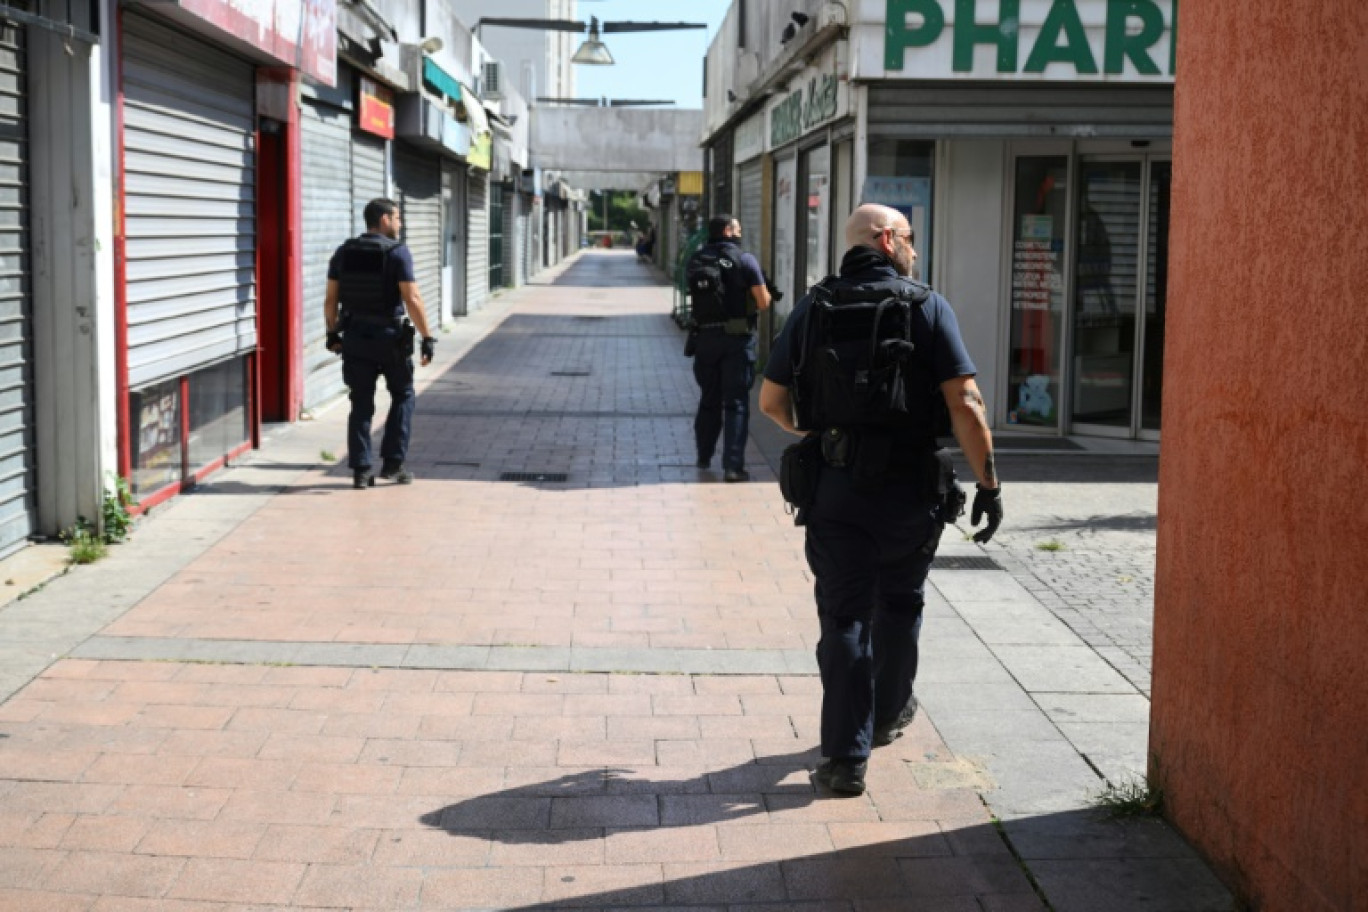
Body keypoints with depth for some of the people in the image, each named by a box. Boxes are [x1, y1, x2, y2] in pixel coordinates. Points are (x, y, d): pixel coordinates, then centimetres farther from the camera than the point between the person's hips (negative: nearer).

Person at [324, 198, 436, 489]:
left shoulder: (344, 252, 5)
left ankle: (360, 470, 7)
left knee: (361, 404, 9)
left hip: (355, 337, 4)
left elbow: (331, 299, 7)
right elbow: (412, 300, -16)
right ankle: (392, 463, 7)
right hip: (390, 337, -4)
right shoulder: (397, 252, -10)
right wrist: (427, 337, -11)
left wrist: (333, 333, 18)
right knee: (403, 396, 13)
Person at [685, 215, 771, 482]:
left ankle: (704, 457, 31)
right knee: (736, 402, -1)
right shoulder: (744, 260, -8)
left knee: (709, 399, 19)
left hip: (705, 337, 4)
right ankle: (733, 465, -6)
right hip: (737, 339, -4)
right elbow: (763, 303, -10)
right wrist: (765, 293, 11)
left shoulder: (695, 261, 5)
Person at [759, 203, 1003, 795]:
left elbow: (771, 401, 6)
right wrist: (989, 483, -7)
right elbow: (965, 403, -13)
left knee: (844, 618, 5)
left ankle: (846, 756, 1)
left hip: (834, 487, 1)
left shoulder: (813, 308, 2)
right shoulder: (929, 309, -5)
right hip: (911, 491, 0)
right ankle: (888, 715, 40)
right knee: (899, 606, 22)